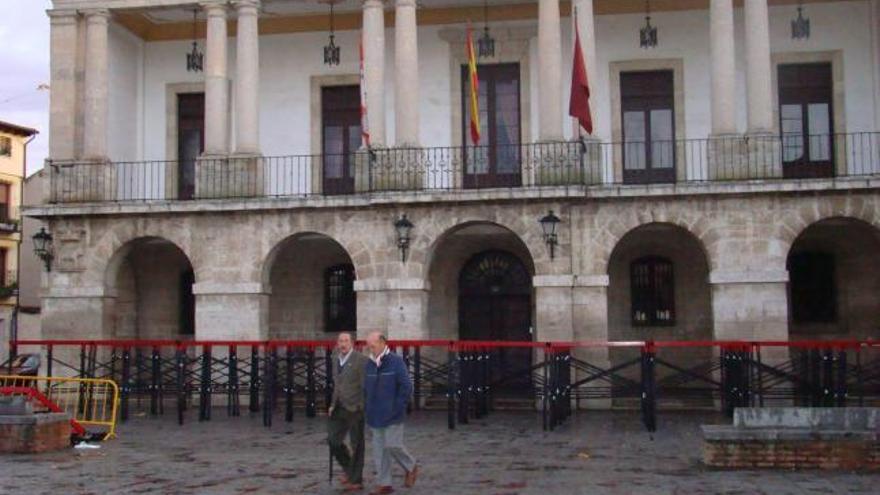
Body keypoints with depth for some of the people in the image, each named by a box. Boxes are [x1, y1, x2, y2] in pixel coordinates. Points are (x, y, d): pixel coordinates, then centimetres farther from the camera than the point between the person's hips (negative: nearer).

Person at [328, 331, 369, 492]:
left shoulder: (361, 360, -12)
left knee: (356, 445, 2)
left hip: (355, 408, -6)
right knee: (333, 440, 4)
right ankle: (348, 468, 26)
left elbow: (365, 386, -12)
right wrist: (333, 404, 11)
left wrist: (362, 408, -15)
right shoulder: (336, 359, 10)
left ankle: (356, 481, 13)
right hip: (340, 408, 7)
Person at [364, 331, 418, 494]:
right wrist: (370, 409, 9)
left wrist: (398, 407, -12)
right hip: (375, 416, 6)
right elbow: (366, 388, 15)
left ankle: (411, 468, 18)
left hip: (392, 415, -6)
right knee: (379, 449, 6)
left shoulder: (396, 361, -9)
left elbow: (406, 387, -11)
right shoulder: (369, 363, 8)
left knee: (393, 446, -8)